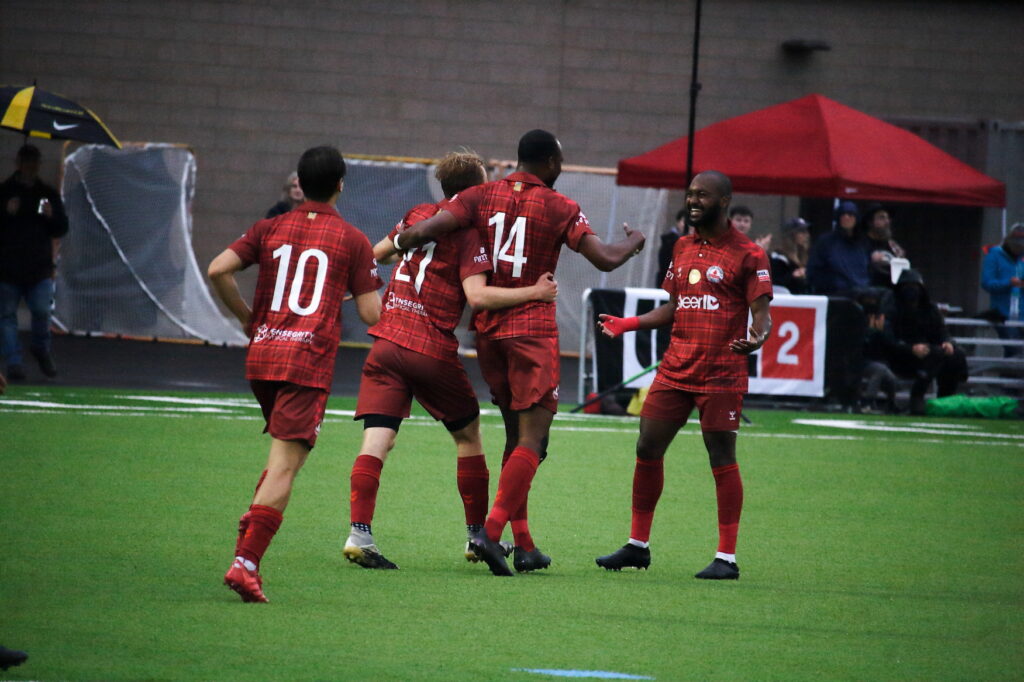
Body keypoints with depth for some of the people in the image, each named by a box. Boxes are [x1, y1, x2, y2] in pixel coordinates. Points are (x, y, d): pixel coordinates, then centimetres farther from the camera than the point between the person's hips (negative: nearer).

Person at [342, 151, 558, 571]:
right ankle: (477, 534, 21)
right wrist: (535, 293, -14)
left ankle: (359, 532, -21)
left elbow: (378, 253, 28)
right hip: (432, 348, -4)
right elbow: (477, 296, -18)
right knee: (468, 435, 16)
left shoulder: (419, 216, 12)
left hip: (386, 342, 4)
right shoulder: (470, 234, -7)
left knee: (377, 439, -6)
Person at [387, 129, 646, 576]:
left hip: (487, 329, 5)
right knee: (532, 437, -6)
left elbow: (425, 231, -9)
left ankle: (523, 543, 15)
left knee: (516, 435, 15)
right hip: (532, 330, -5)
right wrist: (633, 242, 14)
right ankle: (492, 530, -22)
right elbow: (605, 259, -6)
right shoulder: (559, 208, -4)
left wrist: (397, 243, 11)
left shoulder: (481, 196, 3)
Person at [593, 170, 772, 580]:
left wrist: (756, 338, -29)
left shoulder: (746, 254, -4)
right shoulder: (684, 249, 16)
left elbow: (761, 312, -8)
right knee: (647, 450, 6)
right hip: (675, 371, 7)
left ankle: (727, 558, -1)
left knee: (722, 458, -5)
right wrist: (627, 325, 14)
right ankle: (638, 546, 17)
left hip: (721, 375, -7)